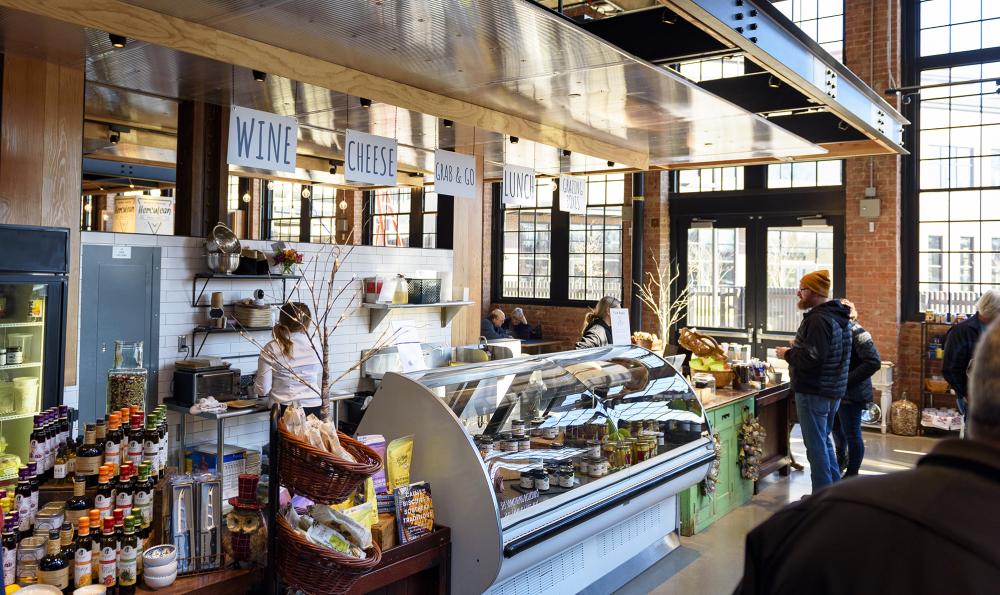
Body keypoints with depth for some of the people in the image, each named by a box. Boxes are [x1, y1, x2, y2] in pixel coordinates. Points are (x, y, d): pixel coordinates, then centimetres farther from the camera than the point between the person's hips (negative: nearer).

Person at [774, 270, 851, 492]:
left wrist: (788, 354, -11)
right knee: (824, 440, 21)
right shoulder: (838, 317, 12)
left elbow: (812, 359, -27)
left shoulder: (818, 320, -21)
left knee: (816, 445, -1)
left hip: (814, 392, -10)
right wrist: (797, 348, 12)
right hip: (833, 391, 10)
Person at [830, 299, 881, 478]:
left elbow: (874, 362, -23)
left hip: (851, 393, -8)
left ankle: (852, 474, 14)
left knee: (851, 433, 1)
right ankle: (842, 459, 44)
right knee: (836, 427, 22)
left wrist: (847, 379, -24)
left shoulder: (857, 333, -17)